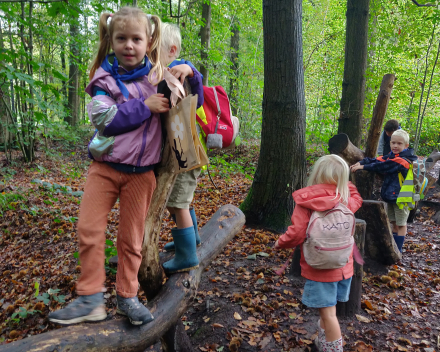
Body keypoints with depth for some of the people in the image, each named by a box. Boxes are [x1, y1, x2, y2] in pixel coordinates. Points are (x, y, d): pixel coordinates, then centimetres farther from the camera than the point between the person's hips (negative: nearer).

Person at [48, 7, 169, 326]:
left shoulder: (159, 76, 4)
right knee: (89, 230, -3)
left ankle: (127, 297, 22)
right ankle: (90, 299, 10)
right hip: (105, 166, 0)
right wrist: (144, 106, -20)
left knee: (131, 238, 7)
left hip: (140, 172, 0)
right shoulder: (104, 79, -1)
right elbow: (105, 119, -17)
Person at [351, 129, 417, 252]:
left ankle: (398, 250, 14)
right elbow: (377, 160, -5)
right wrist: (361, 162, -22)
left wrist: (363, 167, -28)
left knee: (401, 223, 5)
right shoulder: (391, 157, 6)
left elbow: (383, 167, -28)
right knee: (394, 222, 19)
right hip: (390, 196, 8)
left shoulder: (404, 159, -20)